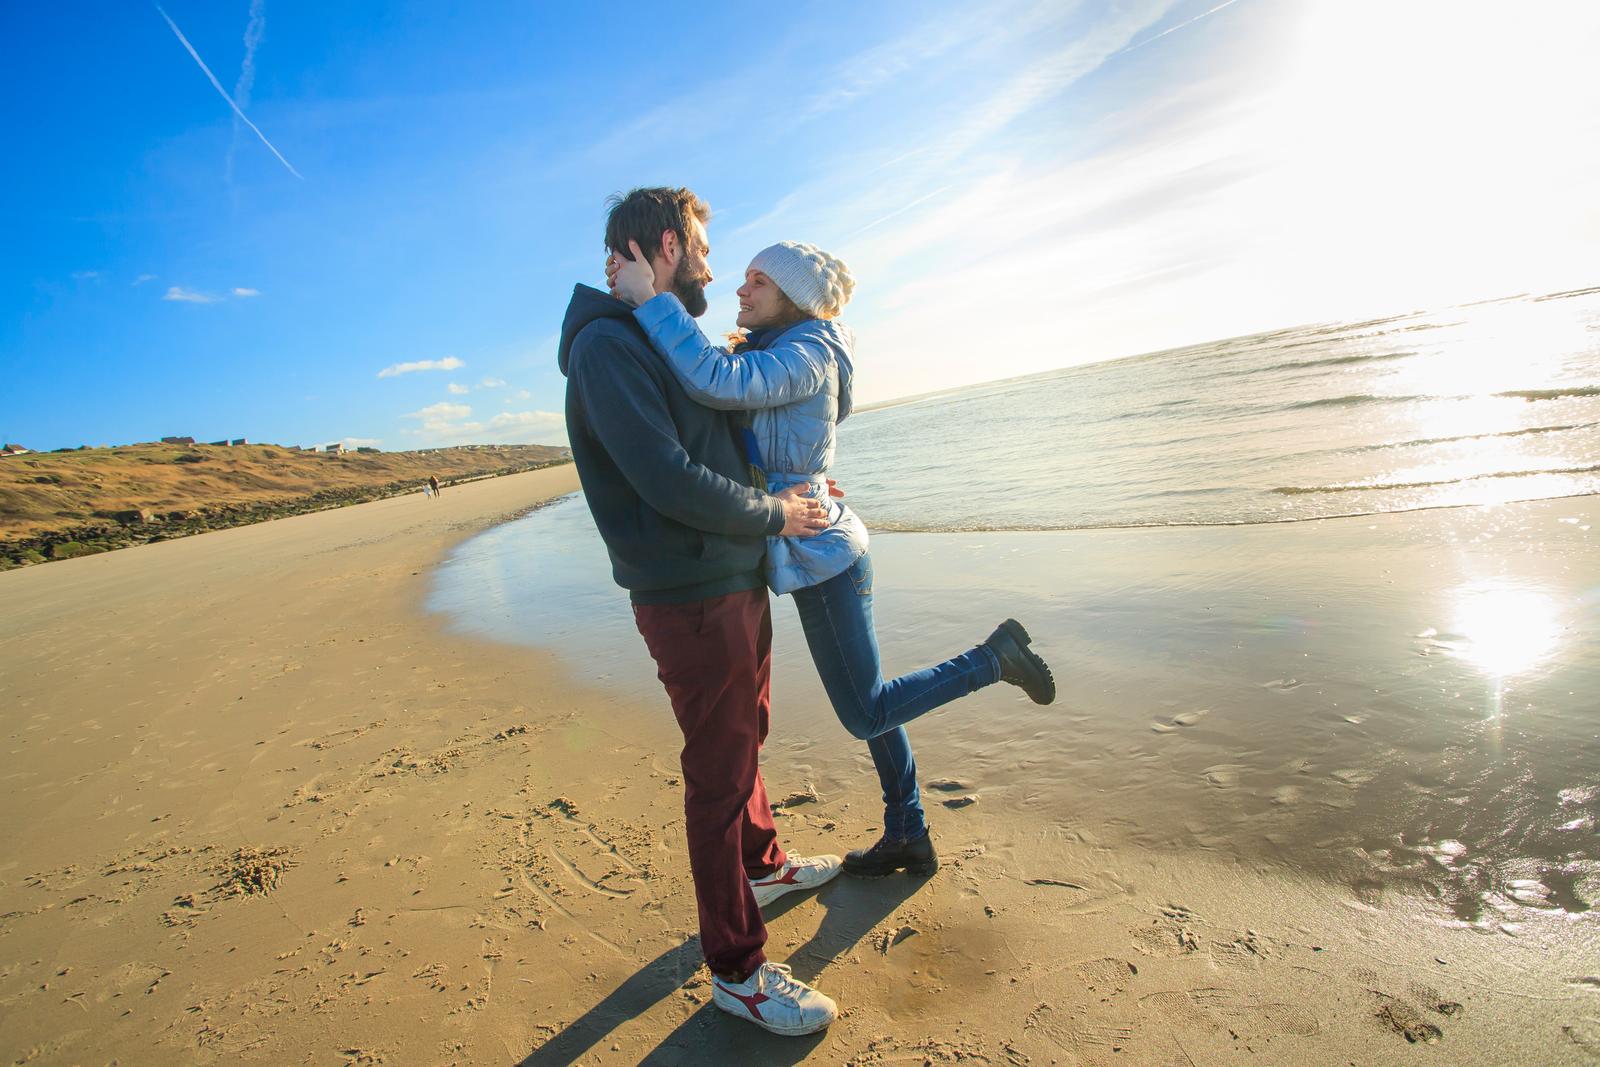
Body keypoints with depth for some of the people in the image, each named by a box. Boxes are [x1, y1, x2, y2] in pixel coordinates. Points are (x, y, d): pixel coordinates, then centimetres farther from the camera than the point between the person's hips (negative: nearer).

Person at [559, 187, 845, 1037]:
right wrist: (772, 514, -13)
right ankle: (735, 970, 20)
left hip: (735, 583, 10)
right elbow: (668, 479, -26)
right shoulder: (606, 345, -17)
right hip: (689, 599, -10)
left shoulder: (660, 340, 15)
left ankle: (764, 866, 47)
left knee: (743, 741, 24)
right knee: (718, 774, 1)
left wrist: (791, 486, 13)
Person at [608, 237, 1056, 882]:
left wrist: (649, 297, -28)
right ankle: (908, 838, 33)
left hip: (821, 554, -10)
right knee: (868, 700, 17)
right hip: (821, 554, 10)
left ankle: (996, 657, 15)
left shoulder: (807, 355, -19)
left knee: (866, 713, 4)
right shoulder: (767, 352, 12)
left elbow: (719, 382, -35)